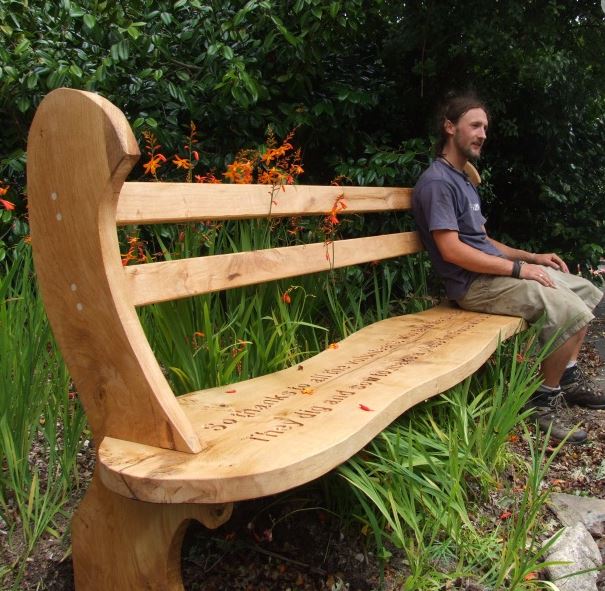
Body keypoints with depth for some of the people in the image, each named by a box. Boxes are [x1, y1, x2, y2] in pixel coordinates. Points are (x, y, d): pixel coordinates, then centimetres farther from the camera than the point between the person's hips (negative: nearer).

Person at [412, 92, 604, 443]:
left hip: (498, 270, 11)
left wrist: (532, 257, 9)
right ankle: (546, 398, -7)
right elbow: (451, 249, -23)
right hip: (475, 283, -10)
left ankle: (569, 376, 23)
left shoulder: (464, 180, 20)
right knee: (571, 311, -24)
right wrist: (519, 269, -19)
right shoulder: (437, 182, -13)